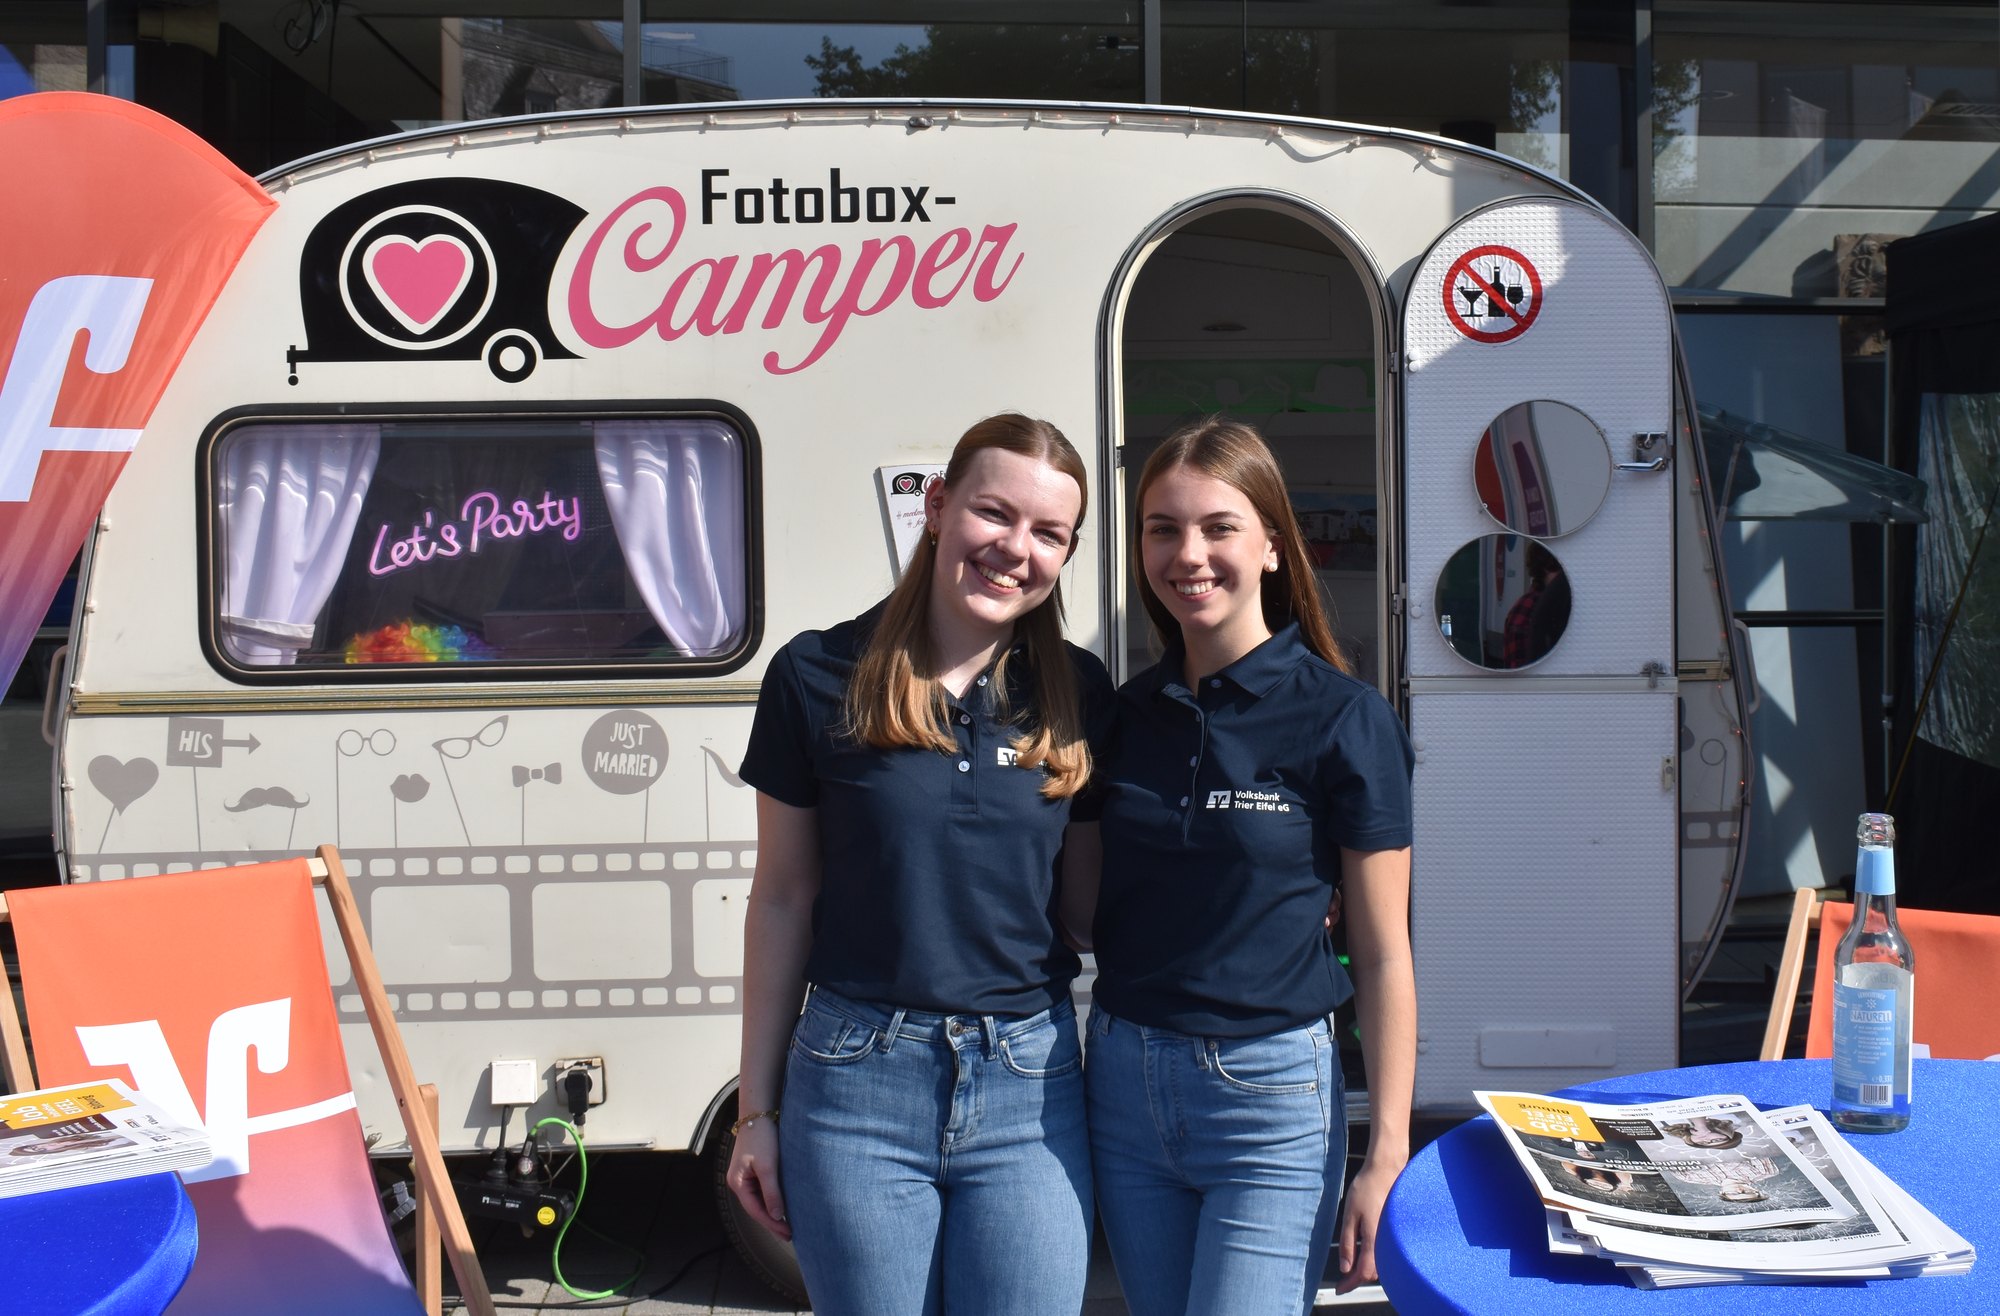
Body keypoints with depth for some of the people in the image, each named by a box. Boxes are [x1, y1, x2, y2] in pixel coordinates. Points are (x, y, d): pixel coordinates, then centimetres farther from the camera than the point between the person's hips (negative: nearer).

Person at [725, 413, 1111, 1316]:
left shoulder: (1076, 695, 2)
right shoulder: (820, 676, -4)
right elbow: (783, 898, 2)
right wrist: (756, 1111, 4)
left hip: (1029, 1082, 2)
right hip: (856, 1081, -1)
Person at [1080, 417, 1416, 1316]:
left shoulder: (1344, 719, -9)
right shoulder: (1127, 712, 4)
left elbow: (1384, 957, -6)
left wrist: (1386, 1156, -8)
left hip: (1271, 1094, -4)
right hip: (1124, 1082, 5)